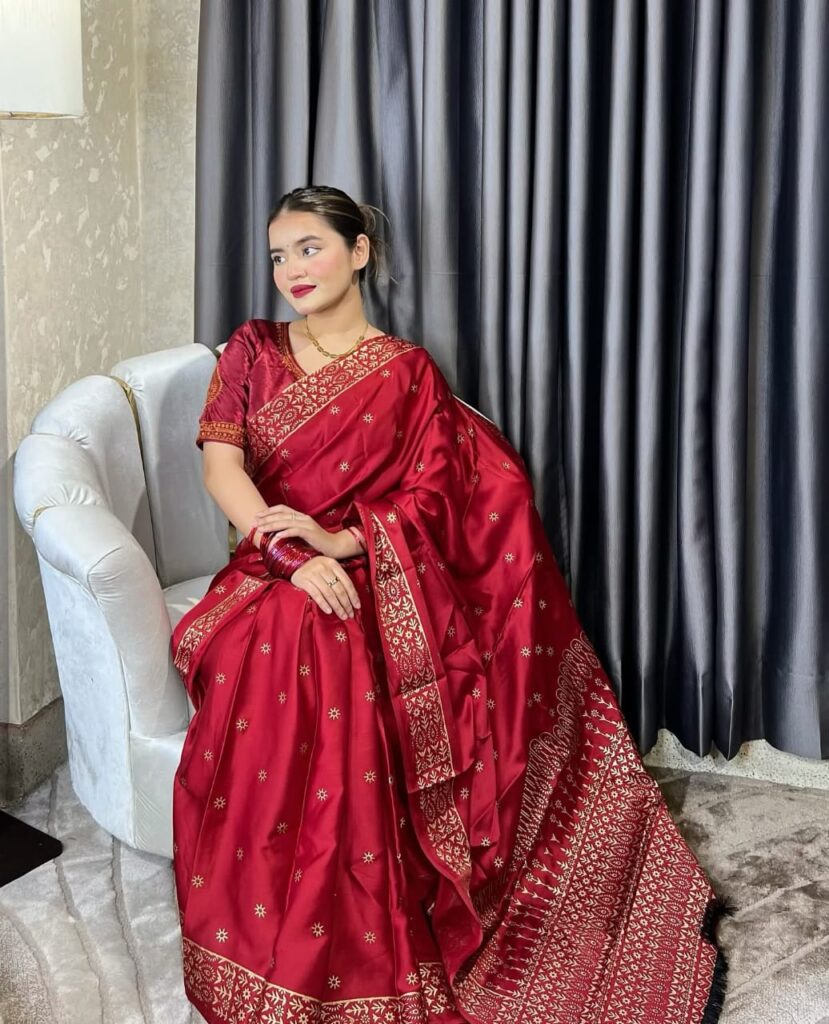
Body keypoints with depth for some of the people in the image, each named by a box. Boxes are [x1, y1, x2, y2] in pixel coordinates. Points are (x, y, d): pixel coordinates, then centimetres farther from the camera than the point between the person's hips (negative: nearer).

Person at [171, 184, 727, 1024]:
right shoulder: (253, 349, 13)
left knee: (347, 705, -33)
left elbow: (431, 498, 1)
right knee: (264, 686, -32)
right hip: (273, 572, 1)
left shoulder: (407, 371, 10)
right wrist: (294, 557, -19)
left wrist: (342, 541, -19)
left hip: (379, 582, -1)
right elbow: (220, 462, -2)